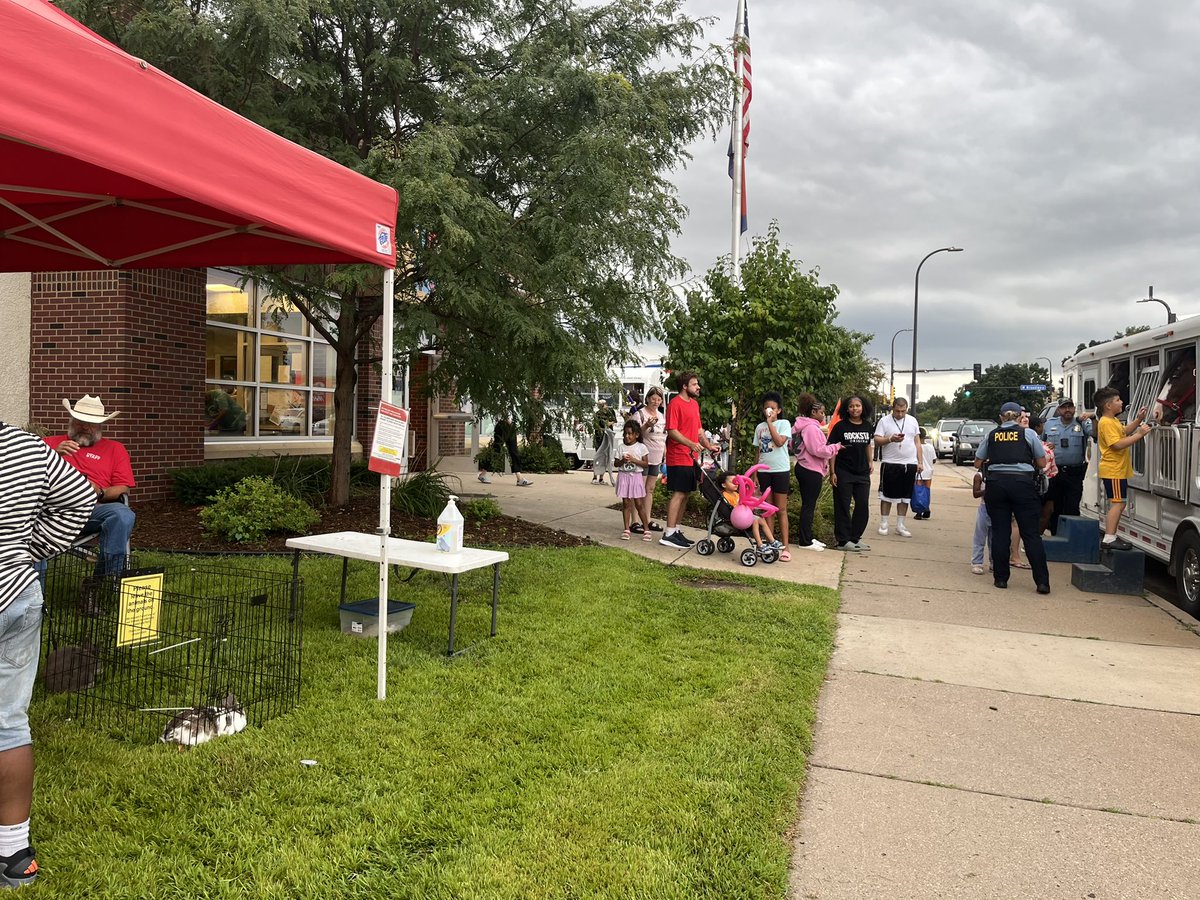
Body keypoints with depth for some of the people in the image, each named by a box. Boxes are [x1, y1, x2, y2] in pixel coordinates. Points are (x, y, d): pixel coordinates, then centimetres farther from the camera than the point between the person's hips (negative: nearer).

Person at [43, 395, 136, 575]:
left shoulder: (115, 449, 22)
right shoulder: (51, 443, 26)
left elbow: (123, 488, 12)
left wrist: (100, 492, -10)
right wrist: (54, 455, -7)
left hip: (94, 509, 0)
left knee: (123, 515, -34)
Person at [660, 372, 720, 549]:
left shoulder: (694, 403, 17)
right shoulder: (675, 403, -11)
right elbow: (671, 430, -17)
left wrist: (709, 445, 8)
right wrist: (691, 444, -26)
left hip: (690, 458, 9)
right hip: (678, 458, -9)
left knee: (685, 494, 11)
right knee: (679, 493, -10)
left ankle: (676, 530, 18)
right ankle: (668, 535, -7)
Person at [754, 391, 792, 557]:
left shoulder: (784, 424, -2)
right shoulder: (759, 427, 11)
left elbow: (780, 442, -19)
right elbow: (757, 452, 13)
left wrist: (770, 423, -16)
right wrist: (754, 473, 8)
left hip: (781, 470, -4)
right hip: (764, 471, 4)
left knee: (781, 510, -2)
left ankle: (784, 547, -1)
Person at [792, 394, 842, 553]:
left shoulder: (804, 426, 14)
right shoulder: (811, 428, -18)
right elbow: (819, 450, -22)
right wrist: (836, 447, -10)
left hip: (804, 468, 11)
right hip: (812, 471, -11)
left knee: (807, 505, 16)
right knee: (809, 506, -3)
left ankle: (807, 538, 24)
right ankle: (805, 541, 3)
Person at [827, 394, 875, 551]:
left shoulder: (867, 426, 7)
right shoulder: (840, 426, -7)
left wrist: (870, 462, 12)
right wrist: (832, 472, -11)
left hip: (862, 473, 5)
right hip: (843, 473, -5)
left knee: (863, 506, 7)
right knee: (843, 507, 1)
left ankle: (855, 538, 20)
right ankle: (843, 541, 7)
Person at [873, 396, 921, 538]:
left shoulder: (912, 421, 9)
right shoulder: (884, 421, -2)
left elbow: (917, 442, 13)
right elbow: (877, 441, -7)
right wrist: (890, 439, -24)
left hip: (910, 464, 4)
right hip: (890, 464, -3)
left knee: (905, 496, 8)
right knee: (887, 494, 2)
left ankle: (900, 525, 16)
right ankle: (883, 524, 12)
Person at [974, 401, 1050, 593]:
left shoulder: (991, 435, 9)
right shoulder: (1028, 433, 5)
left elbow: (978, 463, 12)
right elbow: (1042, 463, 8)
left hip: (996, 482, 2)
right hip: (1022, 483, -1)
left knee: (1000, 532, 8)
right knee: (1031, 533, 2)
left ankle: (1000, 578, 11)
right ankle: (1042, 581, 2)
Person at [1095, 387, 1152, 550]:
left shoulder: (1113, 421, 14)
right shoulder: (1106, 423, -18)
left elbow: (1124, 432, 29)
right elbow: (1118, 444, -26)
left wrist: (1138, 420, 17)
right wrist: (1139, 434, -22)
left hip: (1118, 470, 11)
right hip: (1113, 471, -11)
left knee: (1118, 504, 13)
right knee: (1117, 504, -12)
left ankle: (1111, 537, 18)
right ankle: (1109, 539, -12)